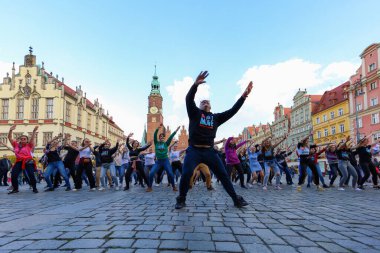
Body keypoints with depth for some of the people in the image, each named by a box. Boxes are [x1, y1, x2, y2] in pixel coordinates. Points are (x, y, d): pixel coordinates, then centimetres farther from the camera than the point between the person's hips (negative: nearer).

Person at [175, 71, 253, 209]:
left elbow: (232, 111, 10)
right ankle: (181, 200, 7)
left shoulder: (216, 117, 15)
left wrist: (244, 96, 0)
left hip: (209, 151, 3)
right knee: (186, 174, -15)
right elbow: (189, 99, -8)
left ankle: (236, 199, 12)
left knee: (223, 175, 3)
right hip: (194, 150, -3)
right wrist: (196, 84, -26)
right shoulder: (194, 113, 8)